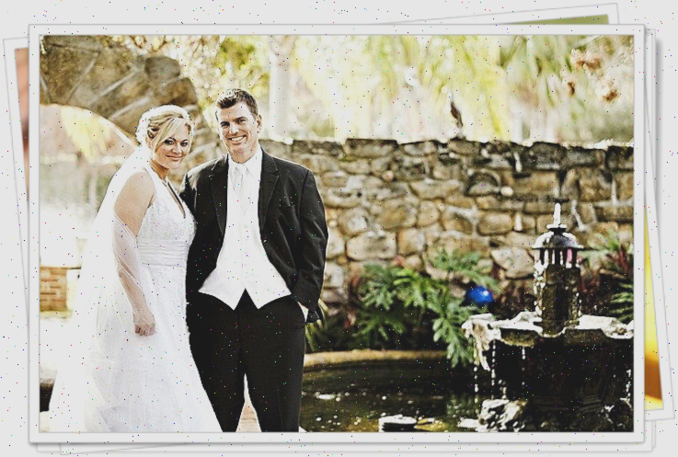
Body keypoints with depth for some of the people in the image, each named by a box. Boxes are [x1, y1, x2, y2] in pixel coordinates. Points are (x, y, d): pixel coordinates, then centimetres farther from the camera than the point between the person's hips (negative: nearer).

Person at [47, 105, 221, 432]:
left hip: (162, 305, 9)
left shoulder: (165, 187, 18)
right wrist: (141, 307, -24)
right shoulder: (139, 179, -11)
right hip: (136, 299, -9)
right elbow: (121, 245, -20)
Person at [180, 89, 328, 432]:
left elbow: (314, 245, 6)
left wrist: (304, 300, -3)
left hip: (276, 311, -1)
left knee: (280, 418, 2)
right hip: (214, 311, 1)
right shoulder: (198, 181, 12)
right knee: (215, 418, 3)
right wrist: (187, 302, 2)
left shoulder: (296, 179, 9)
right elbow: (186, 246, 13)